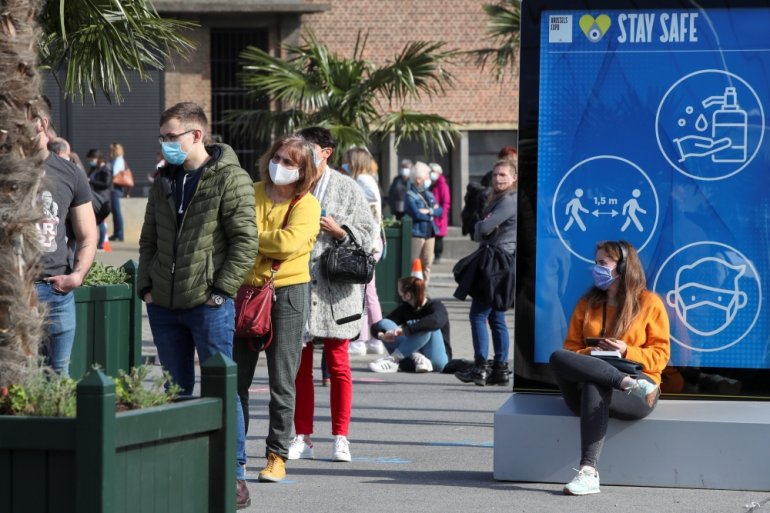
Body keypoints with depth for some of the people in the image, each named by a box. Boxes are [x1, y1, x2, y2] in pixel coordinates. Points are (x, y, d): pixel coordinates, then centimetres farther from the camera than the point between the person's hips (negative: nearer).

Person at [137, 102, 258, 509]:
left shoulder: (230, 179, -8)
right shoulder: (164, 181, 13)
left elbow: (245, 241, -11)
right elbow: (149, 238, 21)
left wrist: (221, 291, -14)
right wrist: (145, 285, 9)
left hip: (209, 306, -6)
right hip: (164, 306, 7)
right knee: (176, 390, 12)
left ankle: (234, 476, 2)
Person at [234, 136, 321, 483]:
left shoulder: (307, 204, -4)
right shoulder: (252, 194, 7)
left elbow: (289, 242, -19)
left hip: (287, 293, -3)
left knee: (281, 382, 0)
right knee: (236, 379, 5)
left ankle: (277, 455, 6)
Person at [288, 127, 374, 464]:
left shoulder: (346, 189, 4)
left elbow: (367, 233, 4)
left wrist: (338, 231, -11)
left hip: (333, 290, -2)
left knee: (338, 364, 1)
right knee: (299, 364, 5)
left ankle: (340, 437, 6)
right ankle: (302, 437, 12)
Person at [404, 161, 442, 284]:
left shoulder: (428, 194, 16)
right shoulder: (410, 195, -6)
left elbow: (439, 210, 10)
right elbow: (416, 214, -16)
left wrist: (429, 211, -9)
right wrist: (430, 216, -3)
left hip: (430, 232, 7)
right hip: (417, 233, -7)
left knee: (427, 263, 7)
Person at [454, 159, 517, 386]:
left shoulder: (509, 201, -12)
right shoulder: (498, 200, 20)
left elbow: (483, 228, -20)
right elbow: (479, 234, 14)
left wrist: (480, 226, 2)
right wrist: (482, 229, -8)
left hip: (498, 265, -10)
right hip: (497, 264, 10)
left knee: (478, 314, -10)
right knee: (496, 317, 10)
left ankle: (480, 368, -13)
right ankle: (500, 368, 11)